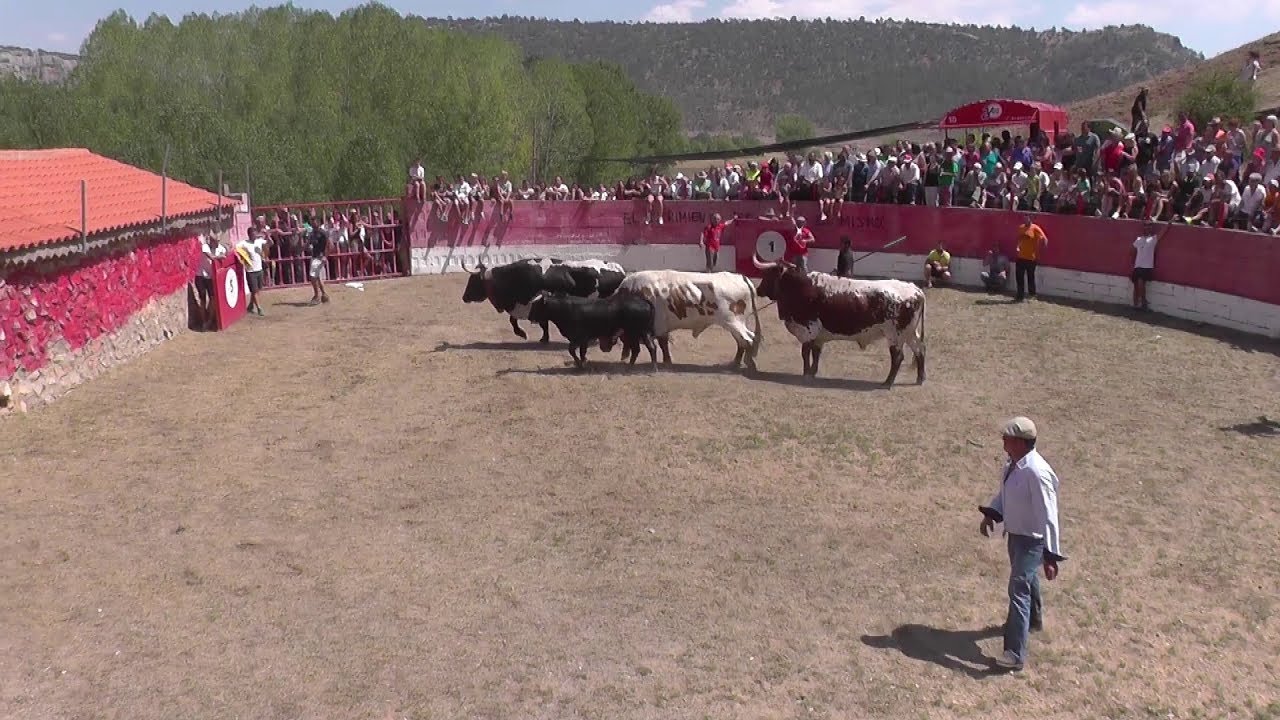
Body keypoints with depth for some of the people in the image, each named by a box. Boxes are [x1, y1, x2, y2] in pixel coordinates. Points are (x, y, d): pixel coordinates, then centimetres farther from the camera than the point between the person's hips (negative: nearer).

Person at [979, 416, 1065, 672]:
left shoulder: (1037, 472, -30)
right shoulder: (1013, 464, -2)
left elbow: (1048, 518, -28)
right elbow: (1003, 492, 16)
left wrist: (1050, 555, -27)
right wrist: (990, 514, -1)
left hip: (1032, 540, -9)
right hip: (1016, 533, 9)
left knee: (1019, 590, -12)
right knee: (1027, 579, 30)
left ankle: (1016, 654, -9)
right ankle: (1033, 618, 56)